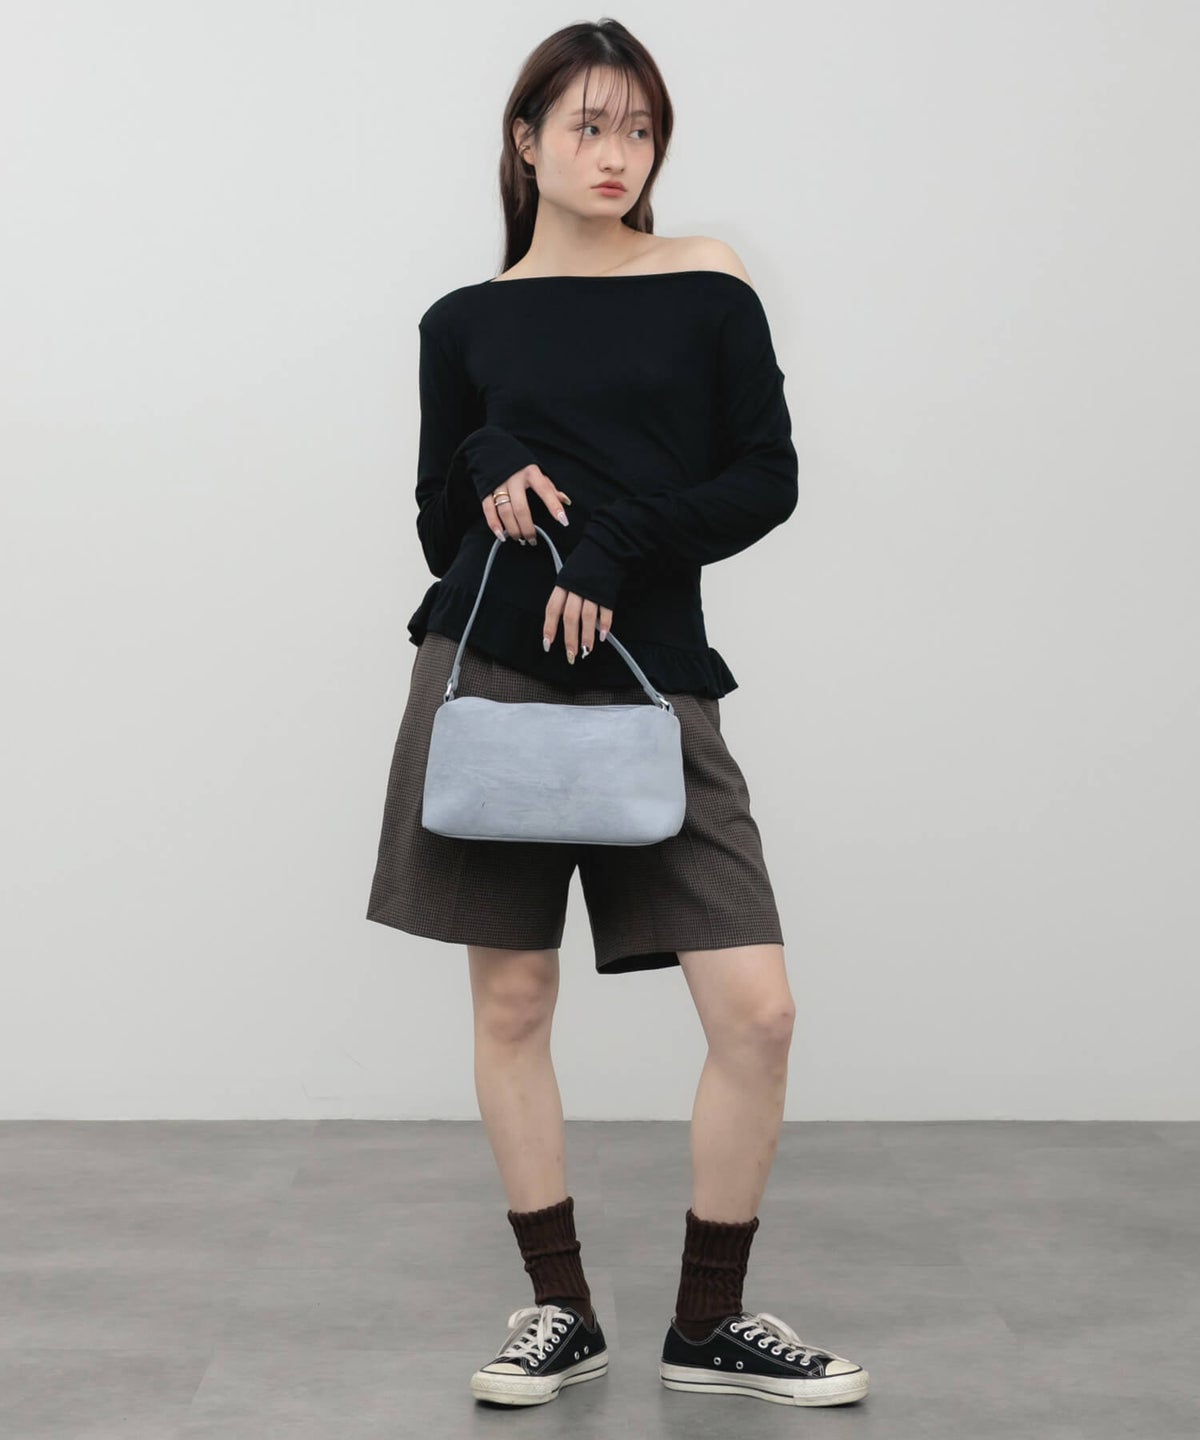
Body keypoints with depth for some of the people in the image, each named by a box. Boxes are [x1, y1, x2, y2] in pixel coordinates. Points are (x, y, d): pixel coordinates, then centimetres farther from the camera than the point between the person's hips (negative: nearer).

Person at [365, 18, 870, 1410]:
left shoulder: (706, 283, 5)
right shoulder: (464, 322, 8)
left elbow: (767, 480, 1)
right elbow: (440, 525, 10)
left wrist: (625, 542, -13)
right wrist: (485, 470, -11)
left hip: (654, 681, 0)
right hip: (488, 672, 1)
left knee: (756, 1009, -7)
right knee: (511, 1000, 3)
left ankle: (711, 1322, 11)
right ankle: (560, 1311, 19)